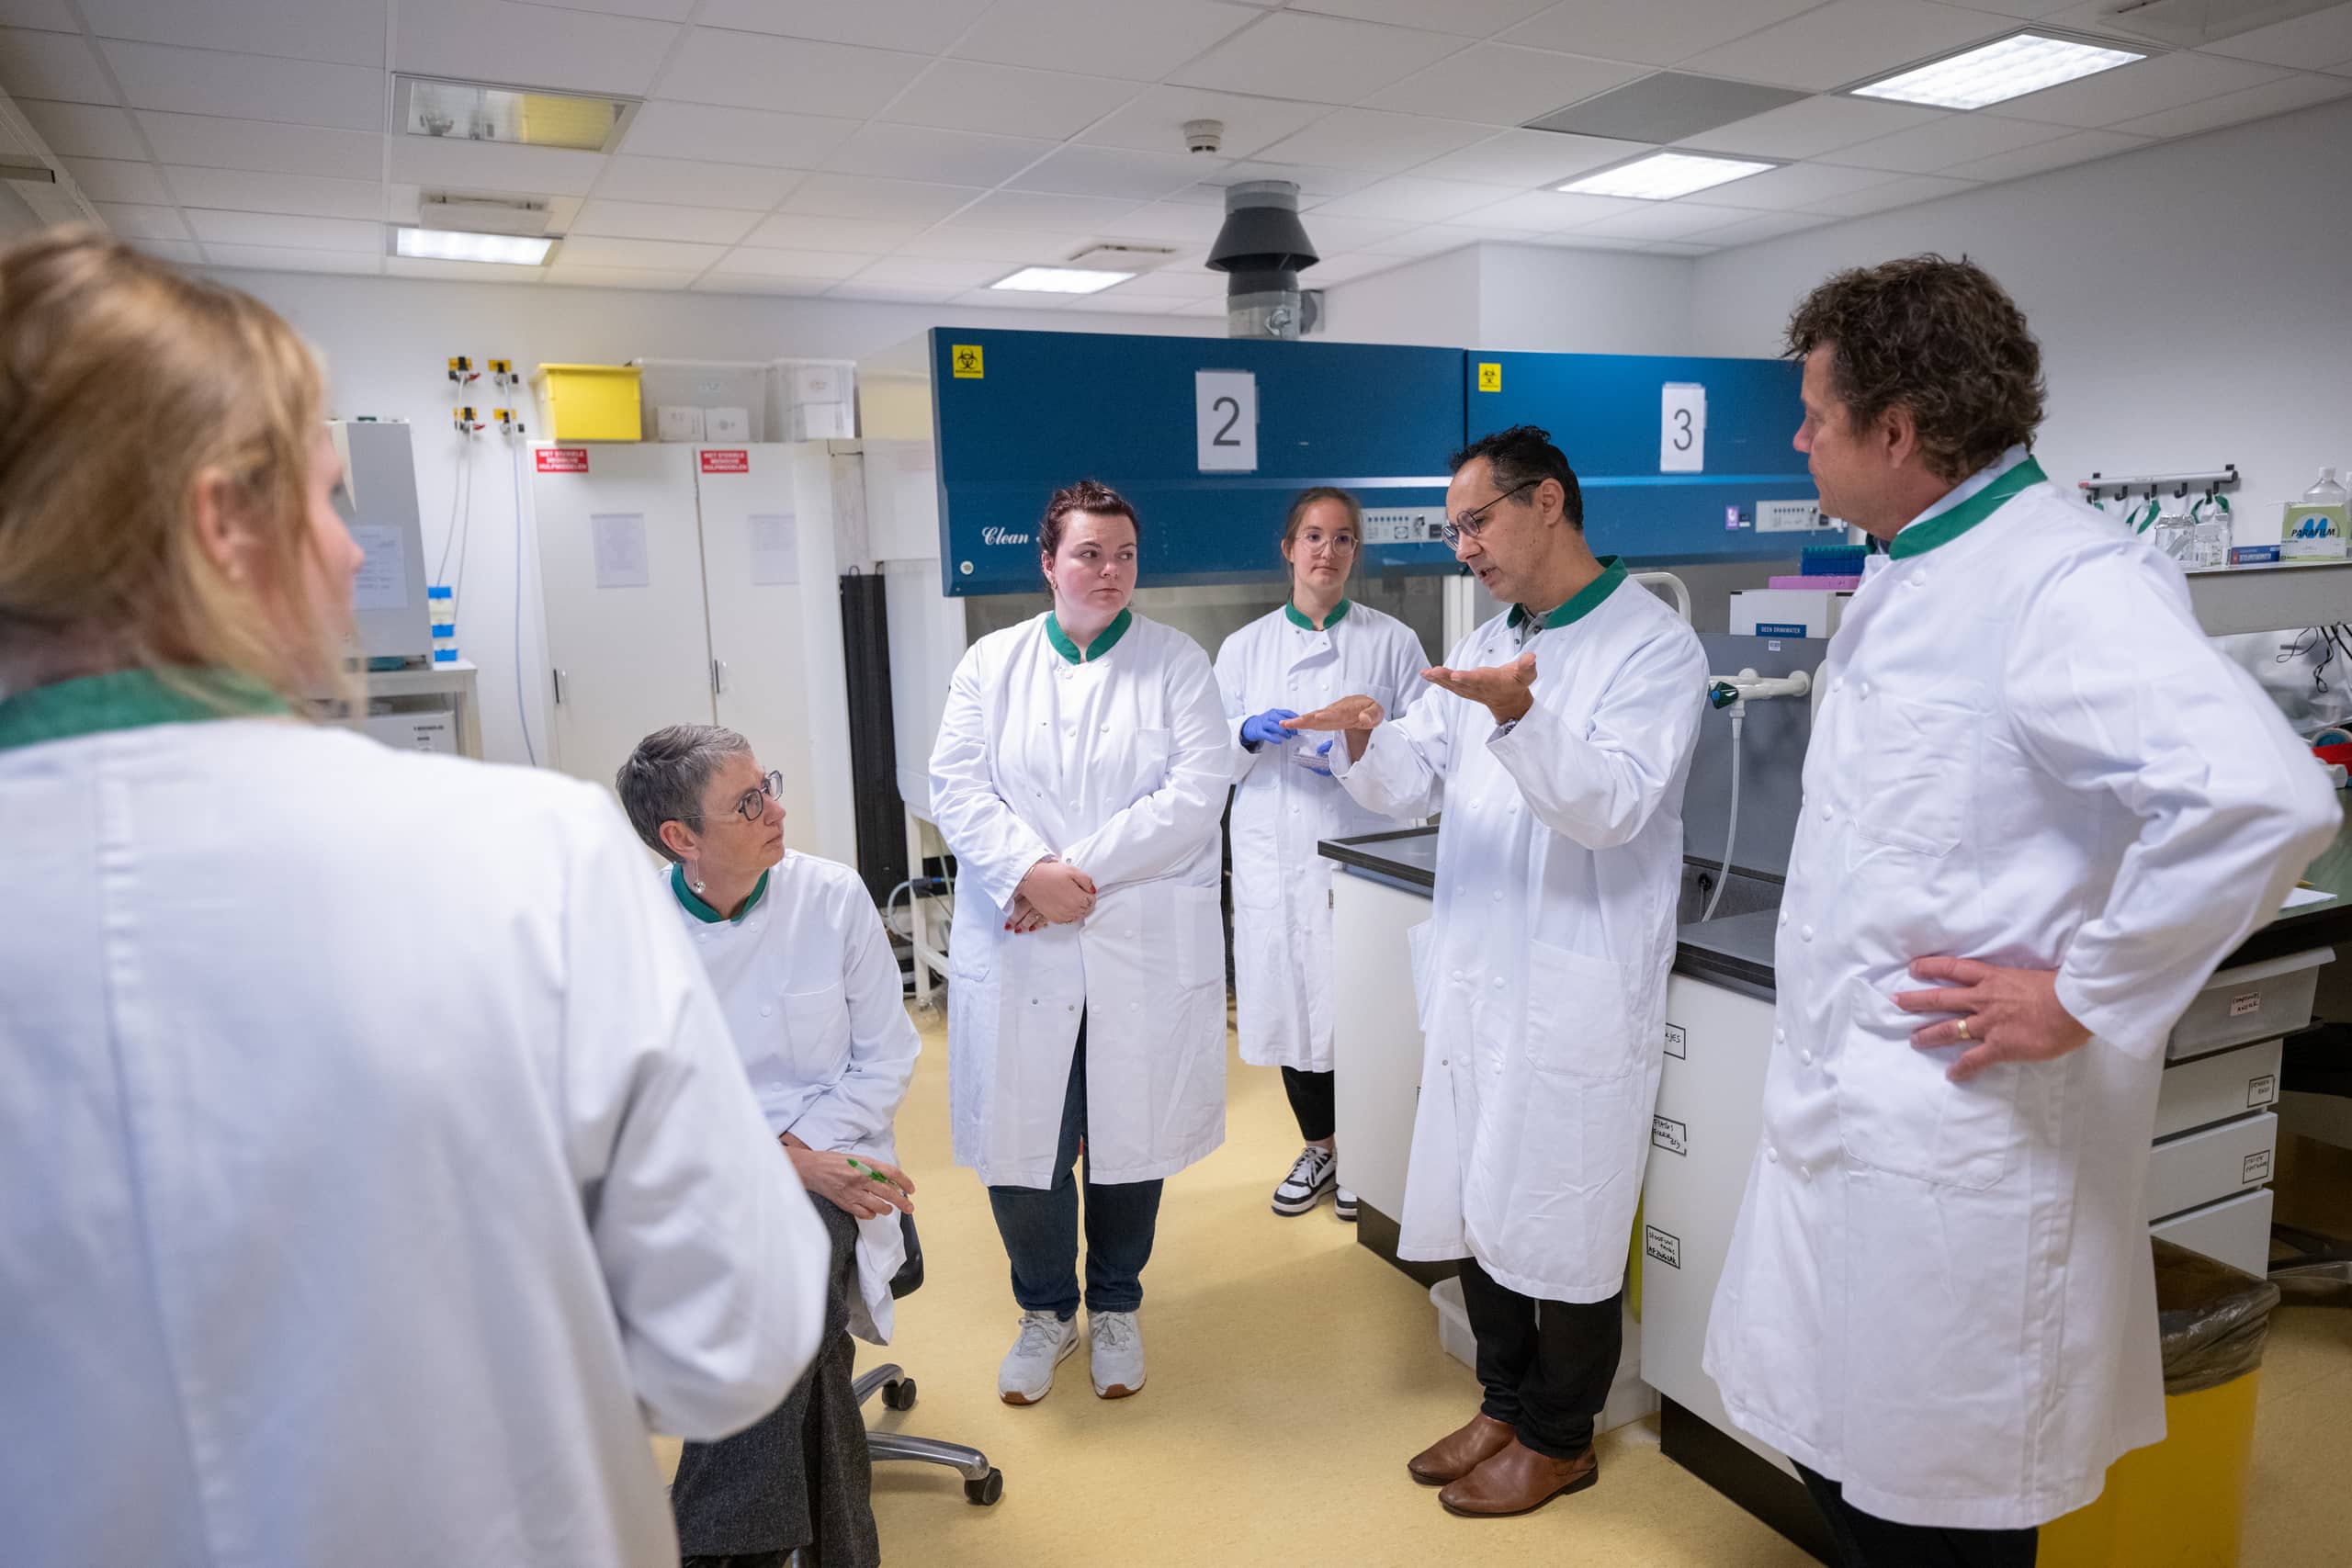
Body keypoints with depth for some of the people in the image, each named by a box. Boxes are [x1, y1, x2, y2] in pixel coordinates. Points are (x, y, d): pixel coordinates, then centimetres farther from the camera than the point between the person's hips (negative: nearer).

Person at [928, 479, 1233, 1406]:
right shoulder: (991, 663, 8)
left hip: (1144, 952, -1)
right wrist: (1031, 872, -18)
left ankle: (1115, 1308, 35)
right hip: (1016, 953, 1)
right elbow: (957, 787, -1)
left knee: (1129, 1138, 10)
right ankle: (1045, 1311, 31)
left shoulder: (1177, 663, 3)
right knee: (1019, 1141, 5)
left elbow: (1197, 793, -9)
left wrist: (1082, 871, -16)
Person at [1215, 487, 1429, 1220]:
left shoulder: (1392, 641, 2)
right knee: (1290, 1000, 9)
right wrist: (1251, 734, -13)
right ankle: (1317, 1148, 30)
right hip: (1275, 855, 2)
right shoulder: (1244, 647, 8)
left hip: (1359, 850, -2)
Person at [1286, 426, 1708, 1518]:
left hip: (1578, 993, -7)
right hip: (1473, 975, 7)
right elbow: (1416, 785, 10)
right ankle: (1505, 1404, 37)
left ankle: (1560, 1439, 29)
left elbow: (1614, 806, -19)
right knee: (1475, 1208, 17)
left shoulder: (1654, 644, -9)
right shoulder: (1485, 649, 13)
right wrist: (1371, 742, -12)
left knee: (1563, 1226, 7)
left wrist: (1520, 718, -35)